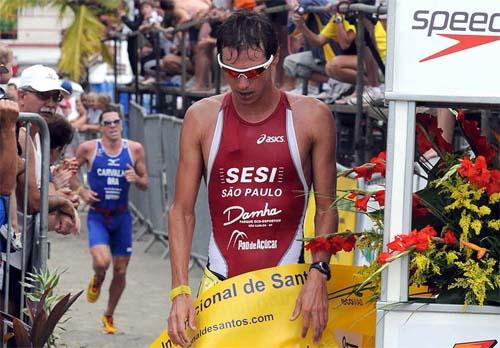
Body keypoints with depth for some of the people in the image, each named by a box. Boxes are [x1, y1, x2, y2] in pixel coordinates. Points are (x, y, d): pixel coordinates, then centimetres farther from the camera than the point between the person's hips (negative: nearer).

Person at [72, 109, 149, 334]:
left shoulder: (134, 149, -2)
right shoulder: (89, 149, -7)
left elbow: (145, 184, 6)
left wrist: (136, 178, -17)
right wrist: (81, 192, -8)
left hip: (122, 217, 3)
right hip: (97, 216, -3)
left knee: (120, 271, 8)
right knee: (102, 261, -25)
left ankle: (109, 316, 29)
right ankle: (97, 281, 13)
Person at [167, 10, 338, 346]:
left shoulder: (311, 117, -1)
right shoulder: (201, 118, 3)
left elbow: (327, 208, 2)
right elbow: (182, 211, 4)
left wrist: (318, 275, -11)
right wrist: (180, 291, -4)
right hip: (220, 285, 1)